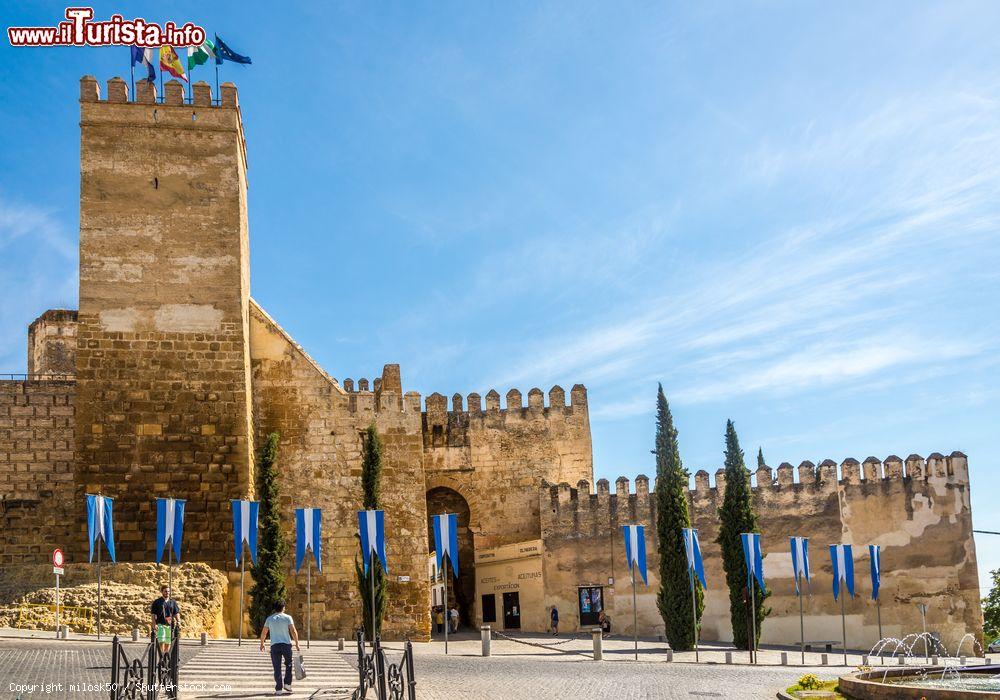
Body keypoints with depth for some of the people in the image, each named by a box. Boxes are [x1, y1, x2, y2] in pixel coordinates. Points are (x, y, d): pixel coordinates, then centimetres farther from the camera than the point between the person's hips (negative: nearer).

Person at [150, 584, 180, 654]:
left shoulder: (173, 602, 12)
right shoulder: (157, 602, 3)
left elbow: (176, 613, 12)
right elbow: (153, 614, -1)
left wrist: (178, 621, -5)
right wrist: (154, 624, -12)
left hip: (169, 625, 3)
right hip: (160, 624, -3)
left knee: (168, 642, 7)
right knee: (162, 641, -16)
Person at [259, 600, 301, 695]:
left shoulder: (269, 619, 7)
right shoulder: (287, 617, 0)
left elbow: (263, 633, 10)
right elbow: (293, 631, -8)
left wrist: (262, 644, 24)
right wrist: (297, 644, -2)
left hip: (274, 645, 1)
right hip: (286, 644, -1)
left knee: (277, 668, 3)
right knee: (288, 664, 17)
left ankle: (279, 689, -1)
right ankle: (287, 684, 7)